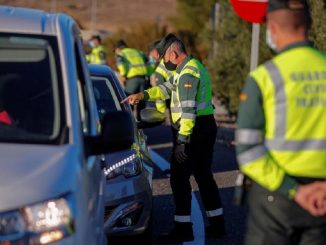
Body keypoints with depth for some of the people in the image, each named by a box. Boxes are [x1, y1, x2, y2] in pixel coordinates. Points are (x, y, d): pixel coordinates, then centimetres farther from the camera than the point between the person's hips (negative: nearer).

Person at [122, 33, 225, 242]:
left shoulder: (188, 73, -17)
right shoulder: (193, 67, 17)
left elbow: (188, 109, -23)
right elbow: (168, 88, 23)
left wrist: (182, 140, -24)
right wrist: (142, 95, 13)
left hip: (195, 129, -10)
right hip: (207, 127, 10)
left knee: (179, 177, -4)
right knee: (204, 176, 16)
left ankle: (183, 229, -2)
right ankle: (217, 224, 20)